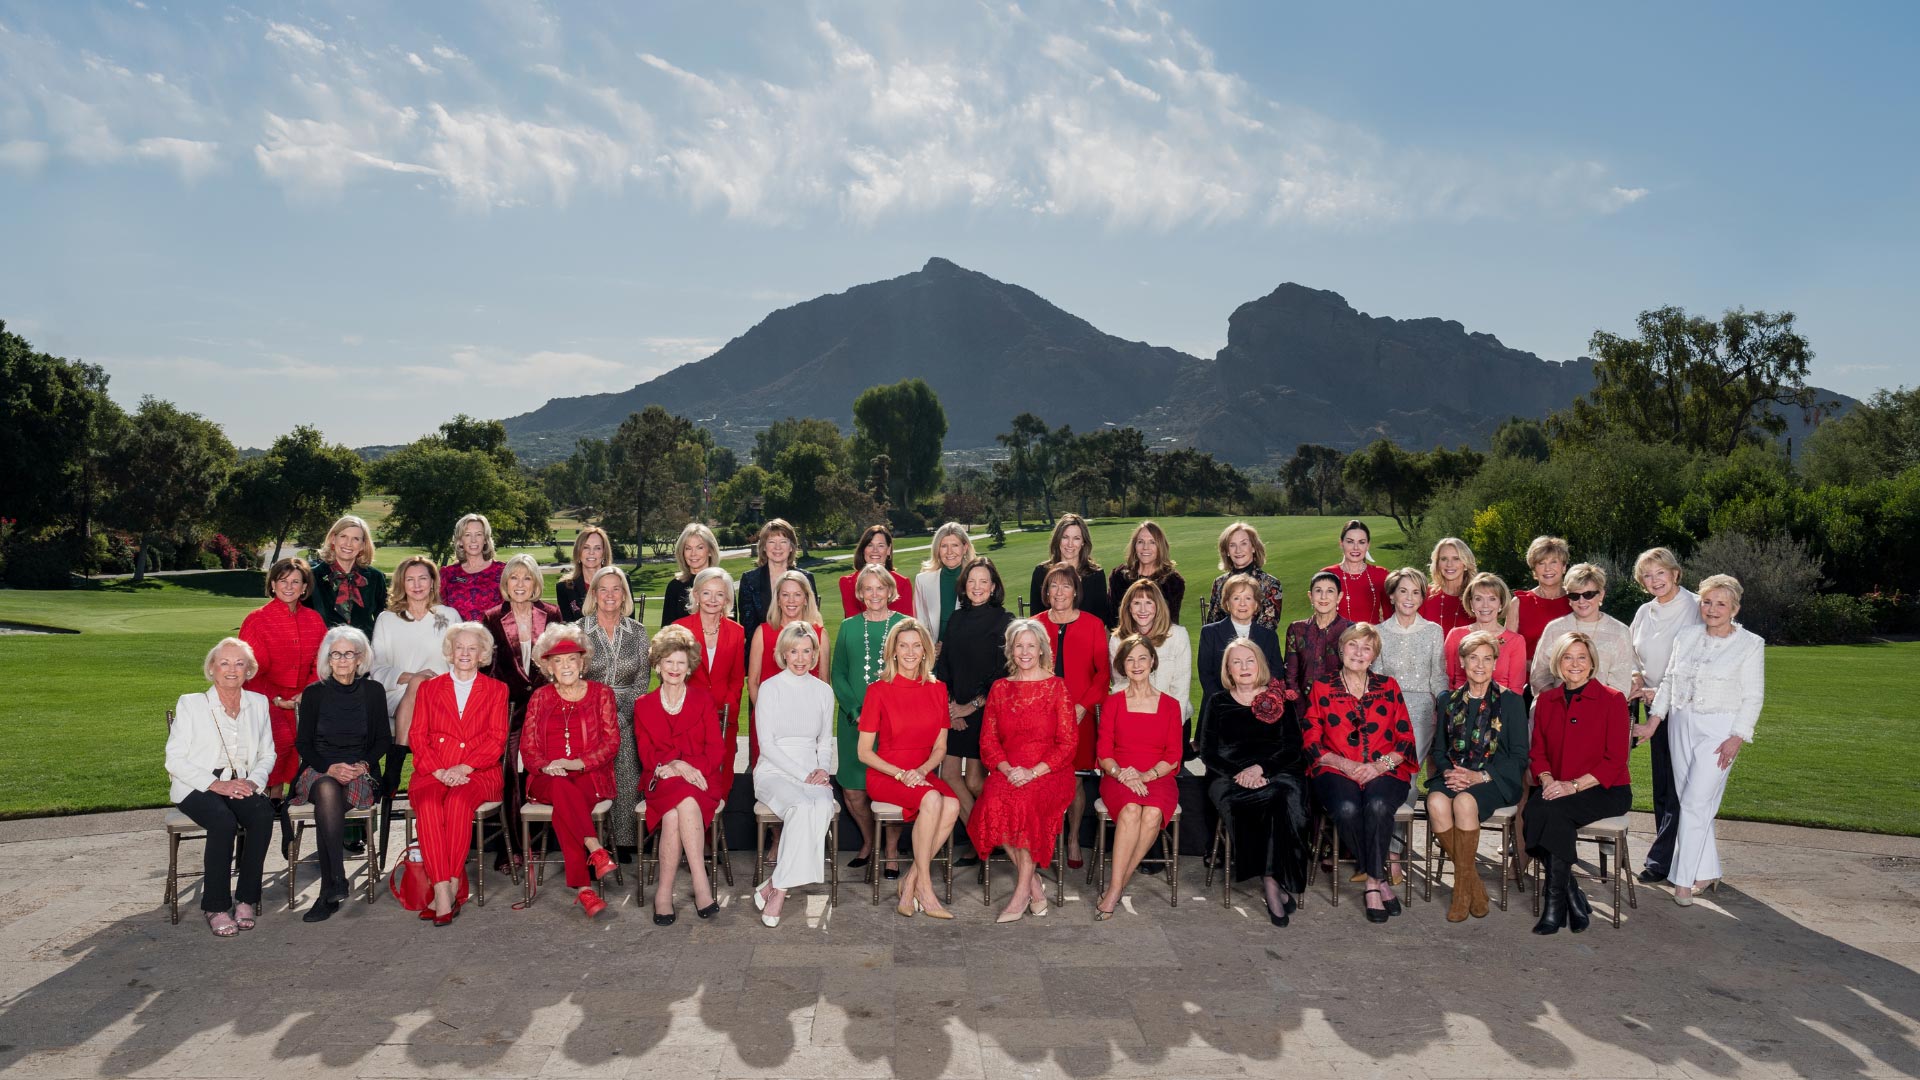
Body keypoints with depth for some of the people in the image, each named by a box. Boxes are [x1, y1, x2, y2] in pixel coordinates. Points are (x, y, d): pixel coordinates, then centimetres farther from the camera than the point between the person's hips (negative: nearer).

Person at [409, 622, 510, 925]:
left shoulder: (496, 690, 15)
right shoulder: (429, 688, 19)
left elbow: (496, 740, 4)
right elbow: (418, 737, 9)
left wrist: (463, 768, -12)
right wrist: (439, 770, -9)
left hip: (478, 772, -1)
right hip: (433, 772, 1)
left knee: (459, 800, -35)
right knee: (428, 804, -33)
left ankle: (451, 888, -33)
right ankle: (443, 893, -37)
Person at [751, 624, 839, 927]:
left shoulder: (823, 691, 13)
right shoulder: (770, 687, 0)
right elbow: (767, 745, -5)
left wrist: (822, 769, -3)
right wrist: (804, 774, -13)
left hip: (811, 773, 3)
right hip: (774, 772, -3)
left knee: (823, 807, -32)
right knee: (802, 807, -36)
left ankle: (776, 886, -28)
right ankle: (778, 888, -27)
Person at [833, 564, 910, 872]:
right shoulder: (848, 627, 8)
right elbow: (837, 675, 6)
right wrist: (857, 712, -8)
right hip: (853, 722, 2)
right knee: (852, 789, 2)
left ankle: (892, 846, 21)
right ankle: (868, 841, 27)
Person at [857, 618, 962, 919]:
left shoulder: (937, 689, 6)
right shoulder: (878, 691, -4)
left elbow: (939, 747, 10)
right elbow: (864, 752, -3)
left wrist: (921, 771, -10)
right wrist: (900, 773, -15)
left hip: (923, 775, 4)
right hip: (885, 776, -4)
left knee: (952, 805, -29)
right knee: (931, 799, -33)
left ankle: (910, 881, -14)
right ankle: (924, 890, -23)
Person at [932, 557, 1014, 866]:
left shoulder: (1004, 620, -4)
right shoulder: (956, 618, 11)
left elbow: (1003, 670, -8)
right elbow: (943, 664, 10)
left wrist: (972, 706, -10)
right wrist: (948, 705, -1)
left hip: (985, 711, -5)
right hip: (954, 712, 5)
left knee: (974, 781, -3)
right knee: (948, 775, 1)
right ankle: (976, 839, 14)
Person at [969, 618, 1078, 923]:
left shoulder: (1056, 686, 3)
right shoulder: (1000, 688, 13)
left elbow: (1068, 742, -2)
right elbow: (988, 740, 9)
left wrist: (1033, 772, -14)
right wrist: (1008, 770, -10)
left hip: (1049, 771, -3)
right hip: (1007, 771, 3)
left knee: (1025, 802, -33)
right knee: (994, 803, -29)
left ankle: (1022, 891, -20)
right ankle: (1034, 883, -13)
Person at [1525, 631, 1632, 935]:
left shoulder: (1612, 699, -1)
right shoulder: (1546, 701, 13)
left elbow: (1615, 759, -7)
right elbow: (1538, 752, 13)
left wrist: (1574, 785, -18)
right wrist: (1548, 781, -9)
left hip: (1605, 790, -4)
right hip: (1556, 789, 4)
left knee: (1551, 811, -33)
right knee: (1533, 810, -30)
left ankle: (1555, 900, -20)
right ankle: (1572, 897, -19)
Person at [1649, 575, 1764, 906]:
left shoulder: (1751, 644, -3)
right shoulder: (1686, 636, 7)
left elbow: (1753, 697, -4)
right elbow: (1669, 681, 13)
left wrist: (1736, 738, -11)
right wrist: (1654, 721, 7)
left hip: (1719, 729, -4)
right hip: (1681, 725, 5)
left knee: (1696, 802, -9)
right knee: (1687, 801, 7)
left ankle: (1684, 879, -1)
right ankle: (1707, 870, 20)